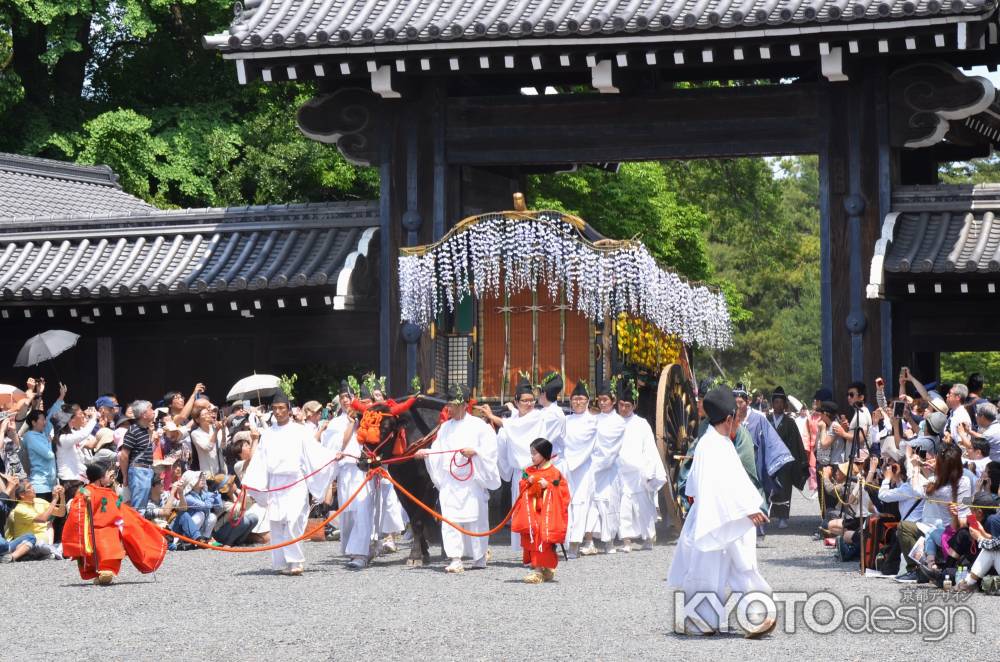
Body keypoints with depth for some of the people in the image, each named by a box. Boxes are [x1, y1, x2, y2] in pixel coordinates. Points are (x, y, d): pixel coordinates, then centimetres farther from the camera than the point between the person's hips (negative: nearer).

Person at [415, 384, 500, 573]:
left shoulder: (478, 426, -2)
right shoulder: (446, 427, 13)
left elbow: (489, 450, -4)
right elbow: (438, 451, 12)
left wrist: (474, 451, -19)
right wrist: (426, 453, -6)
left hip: (472, 481, -4)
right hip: (450, 482, 4)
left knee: (475, 518, 4)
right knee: (450, 519, -7)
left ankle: (480, 556, 21)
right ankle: (455, 559, -8)